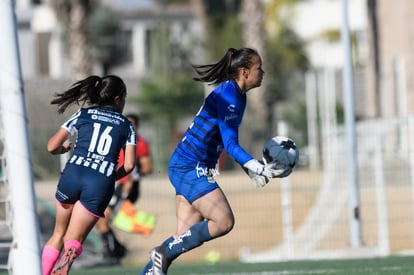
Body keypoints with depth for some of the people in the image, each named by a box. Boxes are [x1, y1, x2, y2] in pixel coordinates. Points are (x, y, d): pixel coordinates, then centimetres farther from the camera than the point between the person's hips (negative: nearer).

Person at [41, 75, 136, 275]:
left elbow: (52, 147, 9)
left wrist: (65, 148, 31)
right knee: (74, 240, 1)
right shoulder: (126, 125, 17)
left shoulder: (83, 115, 16)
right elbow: (129, 165, 6)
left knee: (58, 234, 19)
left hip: (73, 174, 1)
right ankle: (71, 251, -32)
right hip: (102, 183, -1)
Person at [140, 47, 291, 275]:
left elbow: (230, 142, 22)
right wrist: (260, 168, -27)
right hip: (189, 168, -10)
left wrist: (251, 169, 14)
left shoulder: (238, 96, 13)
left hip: (191, 170, 10)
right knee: (224, 222, -14)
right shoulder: (227, 95, -18)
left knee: (186, 235, 7)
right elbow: (230, 144, -23)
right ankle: (163, 252, -7)